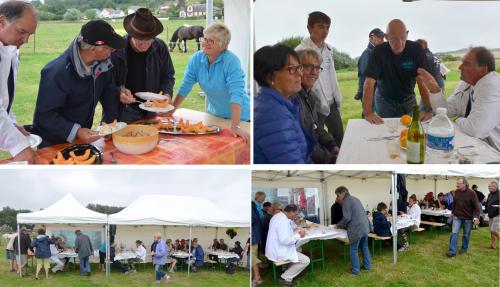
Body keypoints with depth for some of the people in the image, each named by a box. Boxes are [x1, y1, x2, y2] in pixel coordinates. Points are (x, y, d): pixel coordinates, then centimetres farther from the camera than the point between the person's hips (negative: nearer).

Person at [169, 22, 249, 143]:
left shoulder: (231, 61, -24)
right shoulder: (196, 59, -7)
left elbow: (236, 93, -31)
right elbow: (185, 87, -1)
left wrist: (235, 126, -39)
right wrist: (171, 111, -6)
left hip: (239, 116, -5)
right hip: (214, 114, 5)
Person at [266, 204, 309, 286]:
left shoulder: (278, 216, 10)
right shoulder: (283, 221, -24)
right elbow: (285, 240, -31)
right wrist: (298, 235, -18)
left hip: (274, 249, 11)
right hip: (279, 253, -11)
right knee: (306, 260, -7)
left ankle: (288, 271, 24)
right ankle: (285, 278, -2)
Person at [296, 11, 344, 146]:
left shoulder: (329, 49, 8)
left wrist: (338, 99, 11)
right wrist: (322, 104, -18)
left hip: (332, 104, 6)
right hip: (315, 106, -6)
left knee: (339, 139, 13)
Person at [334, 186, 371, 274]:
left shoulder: (346, 201, -11)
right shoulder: (355, 199, 17)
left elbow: (347, 218, -17)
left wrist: (338, 226, -1)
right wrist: (344, 225, 25)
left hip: (356, 229, -9)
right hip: (365, 227, 9)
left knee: (353, 250, 2)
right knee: (365, 247, 20)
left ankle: (355, 270, 8)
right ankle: (367, 265, 29)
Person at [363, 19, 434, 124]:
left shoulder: (416, 49, -18)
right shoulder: (379, 51, -20)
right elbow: (370, 81, -27)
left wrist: (428, 110, -34)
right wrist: (368, 113, -38)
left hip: (409, 101, 1)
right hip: (385, 101, -1)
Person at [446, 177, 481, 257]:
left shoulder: (471, 193, -13)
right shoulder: (456, 192, 0)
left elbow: (476, 206, -13)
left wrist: (476, 217, -21)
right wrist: (453, 212, 21)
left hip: (468, 218, -3)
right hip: (457, 217, 3)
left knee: (466, 234, 11)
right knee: (454, 233, -6)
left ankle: (464, 248, 30)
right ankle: (452, 251, -6)